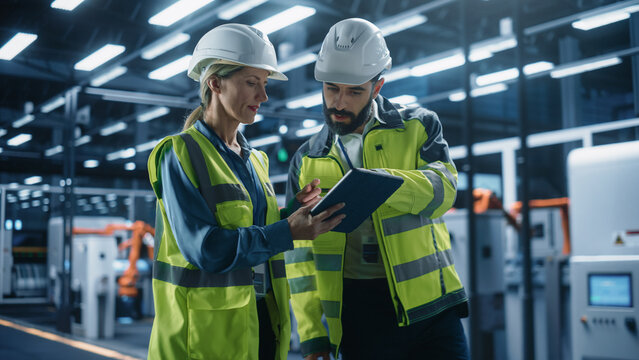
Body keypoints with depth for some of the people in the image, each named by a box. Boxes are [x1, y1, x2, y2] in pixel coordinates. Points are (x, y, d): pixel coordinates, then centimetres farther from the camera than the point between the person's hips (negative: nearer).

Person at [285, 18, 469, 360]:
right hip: (359, 313, 1)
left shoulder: (418, 126, 6)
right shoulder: (306, 161, 8)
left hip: (427, 300, 0)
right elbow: (300, 254, 6)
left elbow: (442, 188, -12)